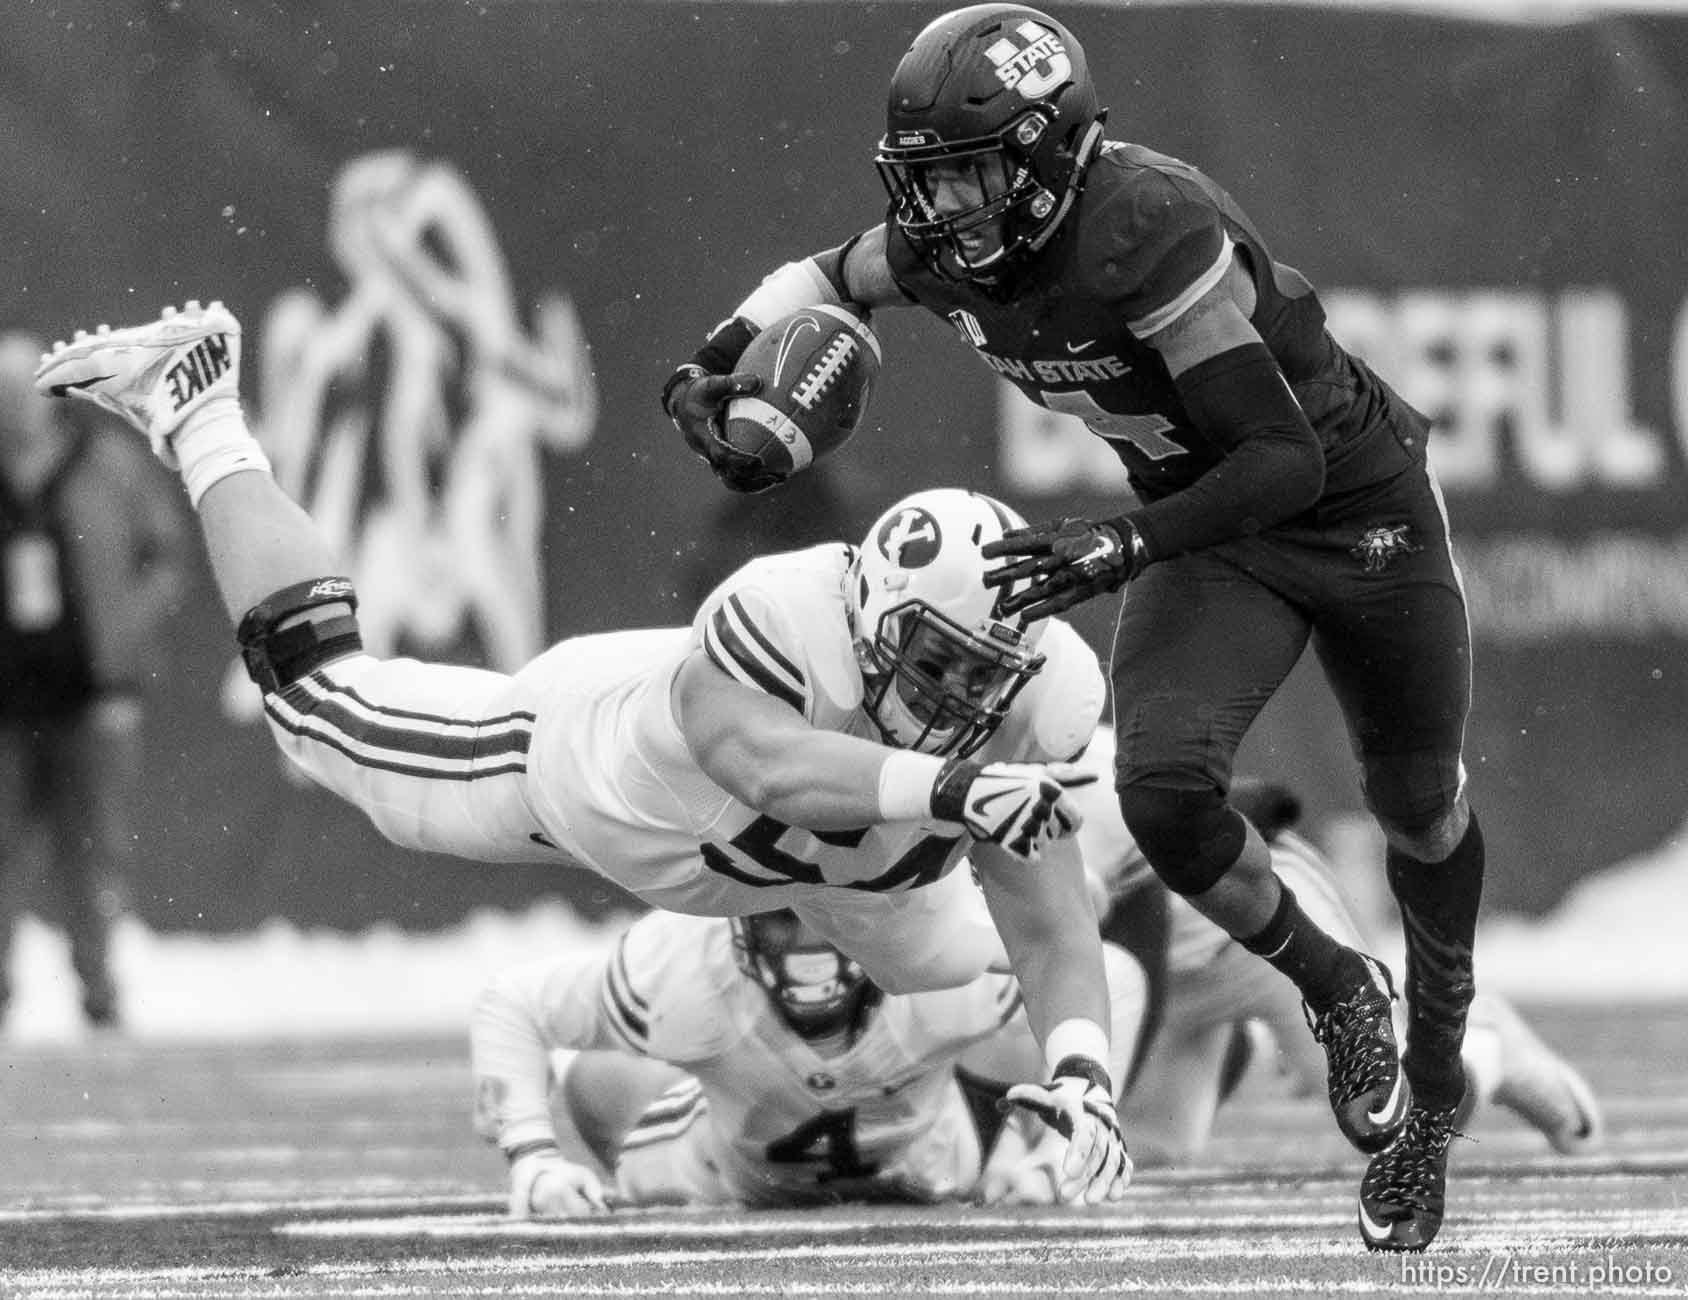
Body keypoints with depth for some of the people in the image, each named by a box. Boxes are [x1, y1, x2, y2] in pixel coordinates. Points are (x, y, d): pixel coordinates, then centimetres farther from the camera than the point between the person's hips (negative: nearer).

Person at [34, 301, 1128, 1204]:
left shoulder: (1022, 712, -37)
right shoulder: (791, 615, -50)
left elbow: (1051, 931, -36)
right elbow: (769, 766, -70)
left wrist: (1082, 1068, -54)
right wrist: (946, 790, -84)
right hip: (599, 748, -4)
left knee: (947, 962, 24)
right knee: (319, 698, 18)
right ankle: (200, 419, 39)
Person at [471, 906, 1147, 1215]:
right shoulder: (680, 976, -46)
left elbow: (1112, 984, -24)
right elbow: (509, 1007, -27)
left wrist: (1045, 1156, -25)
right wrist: (532, 1158, -36)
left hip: (919, 1158, 1)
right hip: (738, 1167, -1)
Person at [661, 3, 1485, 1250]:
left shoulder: (1150, 228, -35)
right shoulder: (948, 246, -14)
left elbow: (1286, 458, -34)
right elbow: (833, 277, 11)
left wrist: (1125, 546, -41)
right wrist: (717, 365, -5)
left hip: (1357, 503, -5)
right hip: (1209, 527, 5)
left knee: (1420, 809, 13)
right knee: (1165, 783, -21)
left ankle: (1433, 1074, 40)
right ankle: (1338, 993, 6)